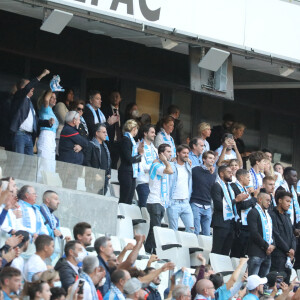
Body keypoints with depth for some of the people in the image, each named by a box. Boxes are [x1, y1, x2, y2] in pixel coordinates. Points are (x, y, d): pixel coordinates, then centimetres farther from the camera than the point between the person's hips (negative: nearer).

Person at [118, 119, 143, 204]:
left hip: (132, 174, 9)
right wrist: (140, 155, -3)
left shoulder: (131, 140, 16)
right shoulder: (126, 140, -11)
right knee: (124, 200, -8)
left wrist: (138, 151, 3)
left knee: (129, 200, 8)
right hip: (126, 173, -9)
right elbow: (129, 159, -16)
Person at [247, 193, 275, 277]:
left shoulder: (268, 214, 21)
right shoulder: (253, 212, -5)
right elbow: (254, 233, -14)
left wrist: (272, 245, 1)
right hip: (256, 253, -8)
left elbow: (271, 232, 21)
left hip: (267, 253, 8)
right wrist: (266, 246, -11)